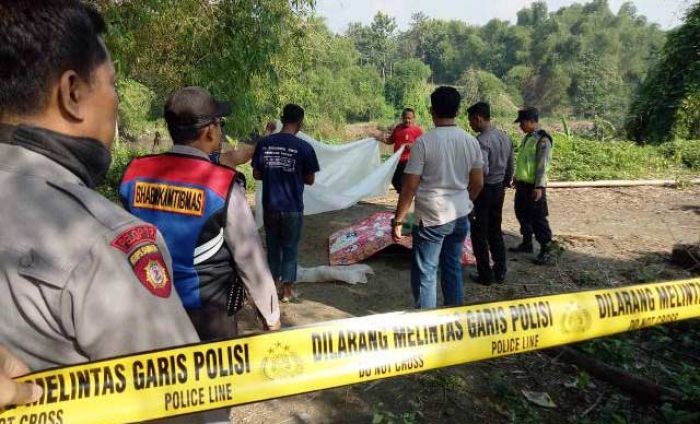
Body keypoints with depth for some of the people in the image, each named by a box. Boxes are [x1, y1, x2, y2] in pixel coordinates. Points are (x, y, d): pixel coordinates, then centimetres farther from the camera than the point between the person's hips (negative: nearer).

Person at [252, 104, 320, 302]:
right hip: (292, 207, -3)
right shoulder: (304, 147, -12)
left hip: (270, 206, 3)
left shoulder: (264, 143, -4)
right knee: (290, 248, 11)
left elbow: (256, 174, 2)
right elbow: (310, 180, -5)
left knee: (272, 246, 17)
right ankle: (287, 290, 20)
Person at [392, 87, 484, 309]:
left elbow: (410, 186, -14)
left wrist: (397, 220, -6)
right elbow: (478, 183, 7)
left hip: (431, 217, -5)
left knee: (425, 273, 5)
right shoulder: (471, 141, 1)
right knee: (453, 267, 18)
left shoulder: (424, 141, -15)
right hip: (460, 216, 6)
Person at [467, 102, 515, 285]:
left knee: (479, 234, 5)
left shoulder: (481, 140, -21)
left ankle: (485, 275, 13)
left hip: (483, 190, -8)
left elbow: (483, 170, -30)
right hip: (499, 189, 8)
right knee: (495, 231, 18)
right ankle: (500, 272, 25)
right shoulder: (505, 137, 6)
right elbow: (510, 166, 12)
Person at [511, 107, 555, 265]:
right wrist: (517, 179, 22)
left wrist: (539, 187, -22)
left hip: (534, 186, -9)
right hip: (523, 184, 9)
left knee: (538, 218, -5)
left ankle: (546, 250, 2)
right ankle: (527, 243, 31)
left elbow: (542, 165, -19)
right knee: (522, 214, 17)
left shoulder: (542, 140, -15)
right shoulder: (527, 137, 12)